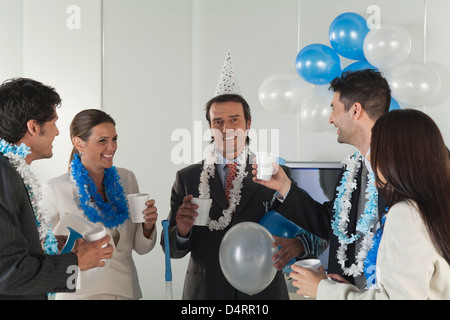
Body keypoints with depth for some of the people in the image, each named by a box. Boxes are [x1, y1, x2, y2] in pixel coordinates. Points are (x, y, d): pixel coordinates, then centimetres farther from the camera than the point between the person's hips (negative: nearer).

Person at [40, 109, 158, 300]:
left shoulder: (126, 179, 1)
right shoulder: (55, 190, -11)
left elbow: (140, 248, 6)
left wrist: (148, 225, -14)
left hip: (127, 289, 4)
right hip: (80, 292, -4)